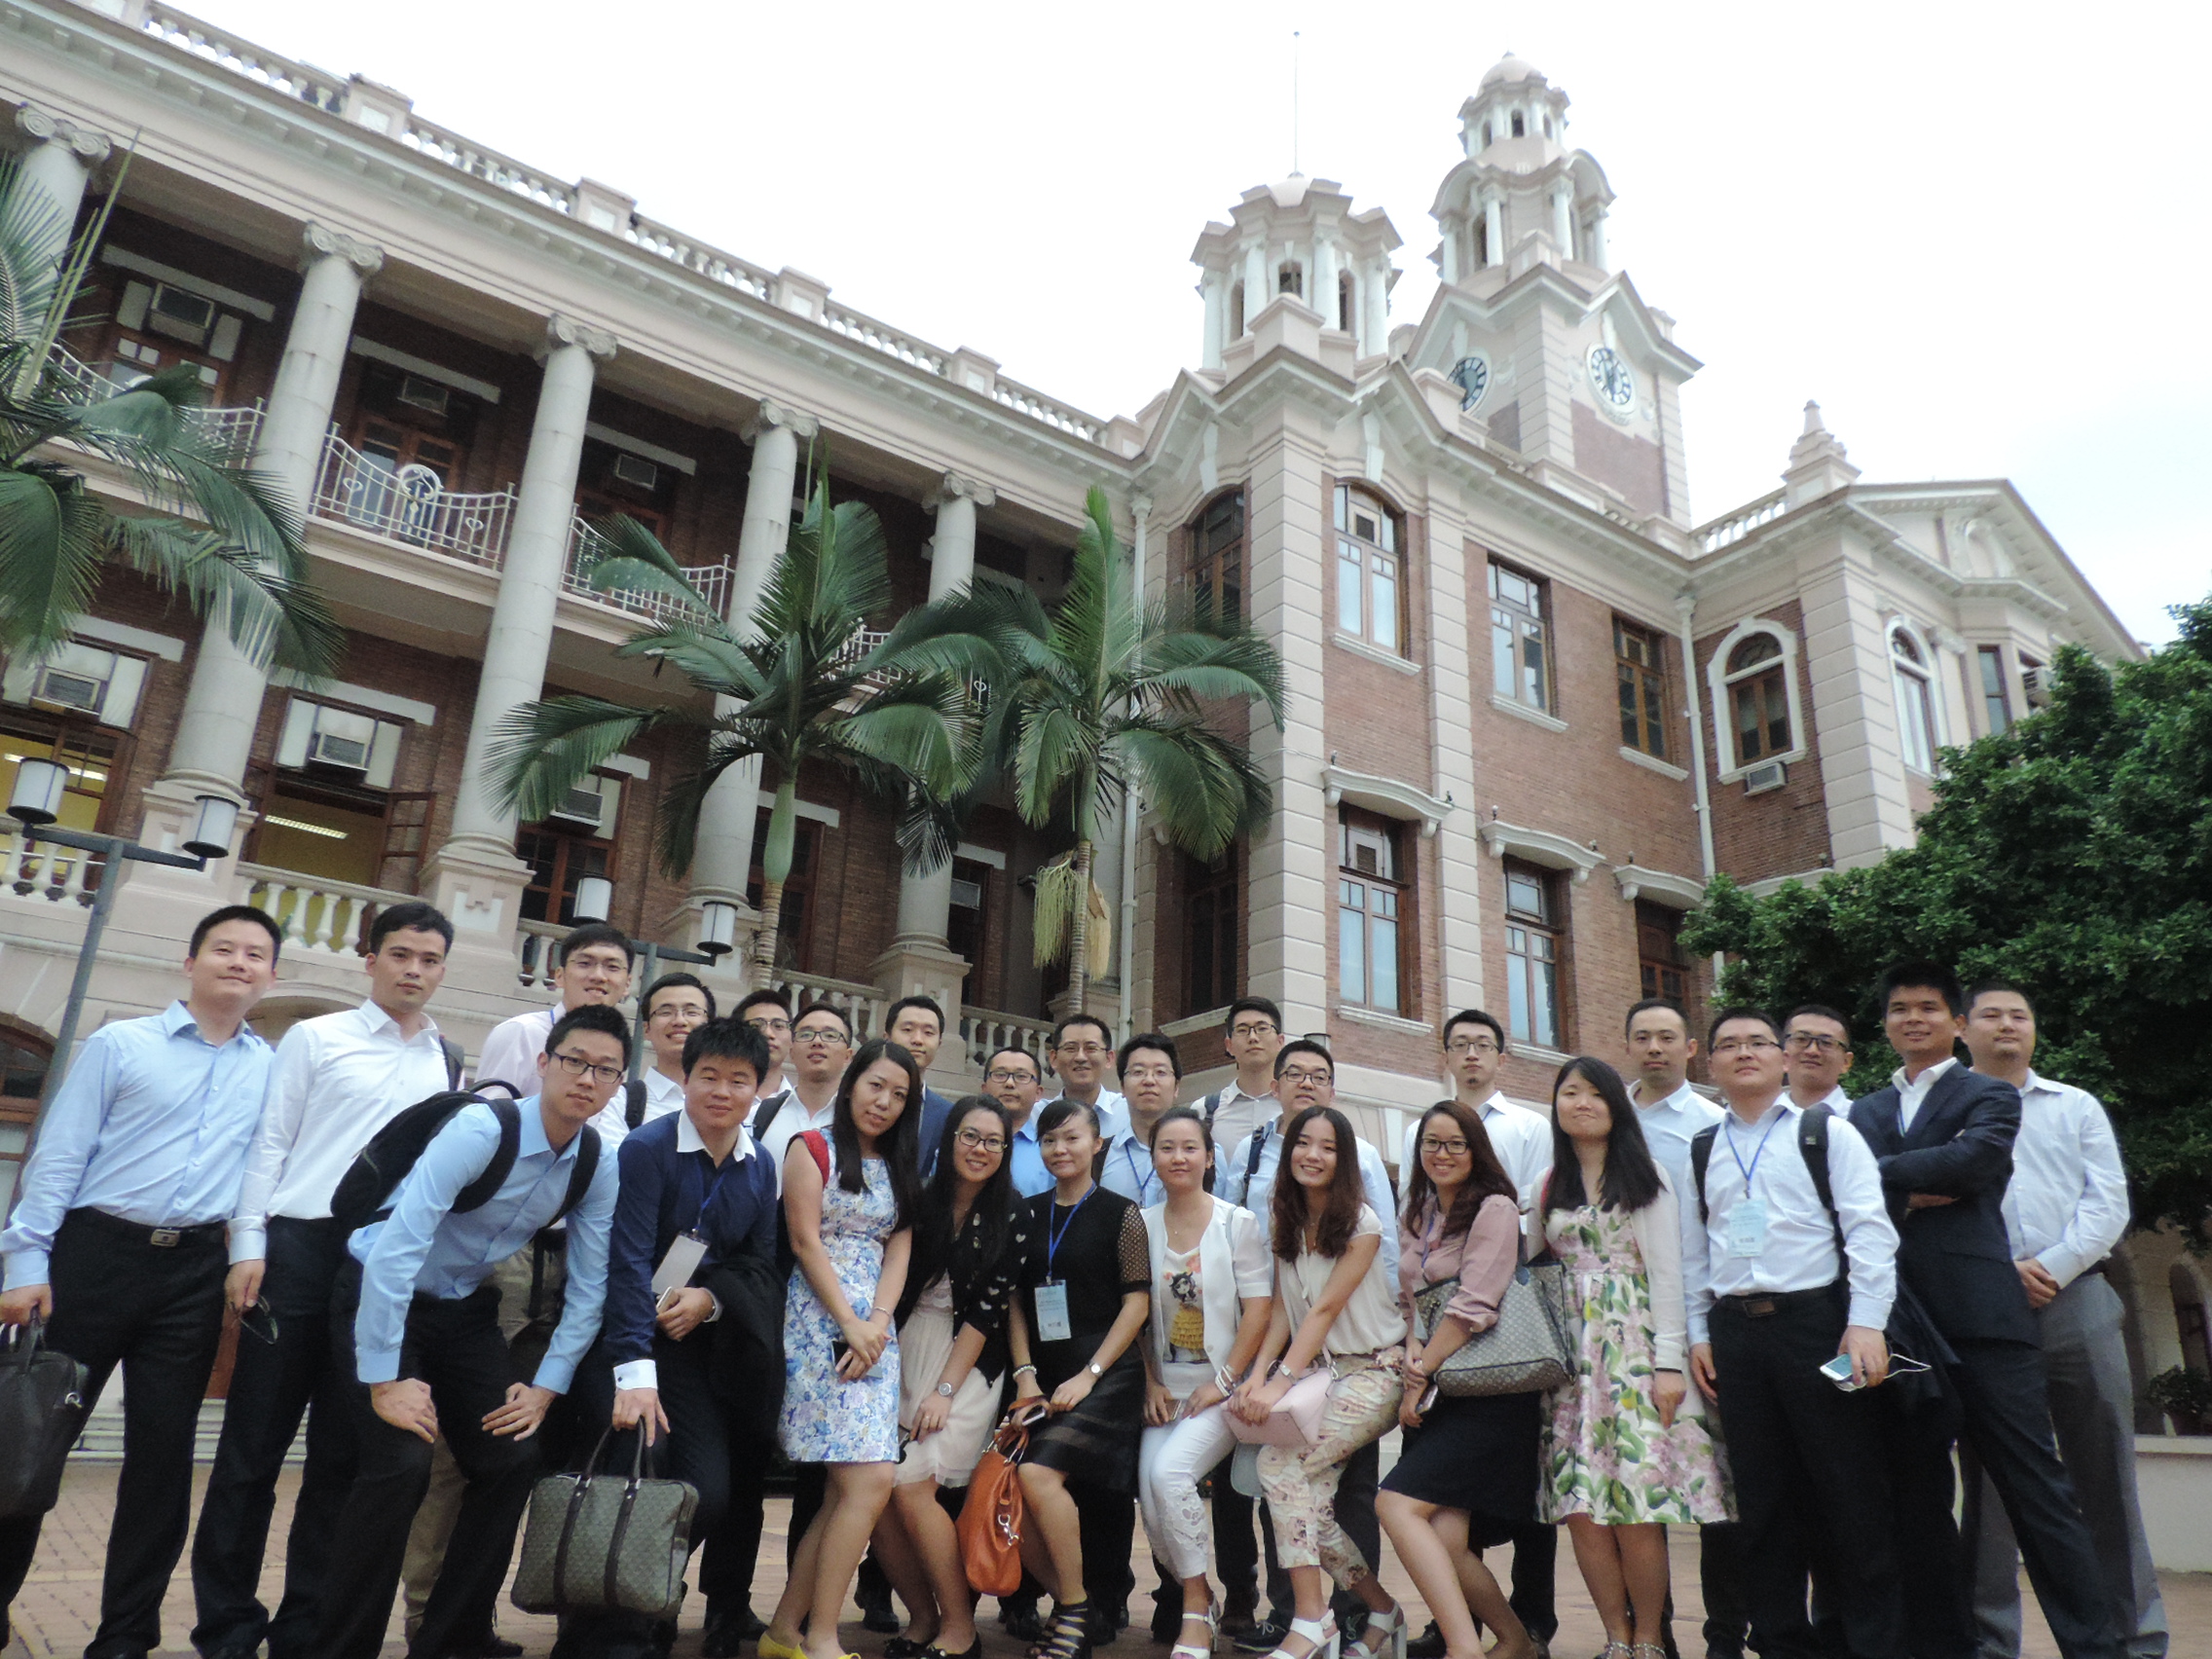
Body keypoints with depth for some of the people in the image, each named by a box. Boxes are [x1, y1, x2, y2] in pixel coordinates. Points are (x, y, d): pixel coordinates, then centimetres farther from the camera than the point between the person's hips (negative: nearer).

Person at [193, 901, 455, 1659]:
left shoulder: (448, 1064, 11)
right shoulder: (316, 1037, 4)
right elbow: (269, 1143, 1)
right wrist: (249, 1246, -6)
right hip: (300, 1247, -2)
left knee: (343, 1453, 8)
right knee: (254, 1440, 4)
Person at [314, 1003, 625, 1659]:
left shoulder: (599, 1167, -10)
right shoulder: (481, 1130, -28)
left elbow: (588, 1288, -2)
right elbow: (395, 1248, -31)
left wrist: (547, 1386, -6)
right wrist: (384, 1380, -29)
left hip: (465, 1306, 6)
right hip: (382, 1296, -6)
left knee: (512, 1460, -4)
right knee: (402, 1463, -20)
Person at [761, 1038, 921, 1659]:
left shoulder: (901, 1166, 17)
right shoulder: (813, 1149, 0)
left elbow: (899, 1251, 9)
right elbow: (806, 1243, -7)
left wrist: (877, 1323, -6)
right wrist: (850, 1325, -11)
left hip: (875, 1330, 6)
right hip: (820, 1323, -6)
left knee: (845, 1490, 2)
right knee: (871, 1480, -13)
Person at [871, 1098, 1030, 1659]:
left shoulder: (1010, 1221, -2)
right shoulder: (919, 1203, 4)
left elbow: (987, 1310, -6)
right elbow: (891, 1284, 6)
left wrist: (945, 1389, -11)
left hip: (968, 1363, -3)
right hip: (904, 1354, 3)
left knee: (910, 1483, -18)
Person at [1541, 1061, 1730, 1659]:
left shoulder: (1644, 1177, 3)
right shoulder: (1551, 1185, 13)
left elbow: (1667, 1273, -2)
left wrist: (1669, 1363, -10)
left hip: (1634, 1345, -3)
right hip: (1570, 1355, 3)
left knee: (1637, 1505, -7)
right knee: (1580, 1506, -2)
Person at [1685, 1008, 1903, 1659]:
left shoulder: (1828, 1133, 2)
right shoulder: (1702, 1152, 13)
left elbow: (1870, 1232, -5)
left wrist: (1866, 1324, -14)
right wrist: (1699, 1333, 8)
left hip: (1816, 1322, -3)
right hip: (1734, 1332, 4)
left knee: (1852, 1493, 0)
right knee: (1762, 1500, 10)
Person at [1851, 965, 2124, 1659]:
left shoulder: (1989, 1095, 6)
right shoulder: (1866, 1113, 18)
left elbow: (1979, 1157, -14)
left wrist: (1887, 1176, -6)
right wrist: (1910, 1193, -11)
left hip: (1979, 1316, -4)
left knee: (2036, 1488, -2)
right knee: (1917, 1496, 10)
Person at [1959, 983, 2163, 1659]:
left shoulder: (2077, 1107, 14)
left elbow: (2108, 1203, 4)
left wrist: (2051, 1266, -9)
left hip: (2076, 1298, 1)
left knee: (2106, 1476, 3)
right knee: (1991, 1481, 3)